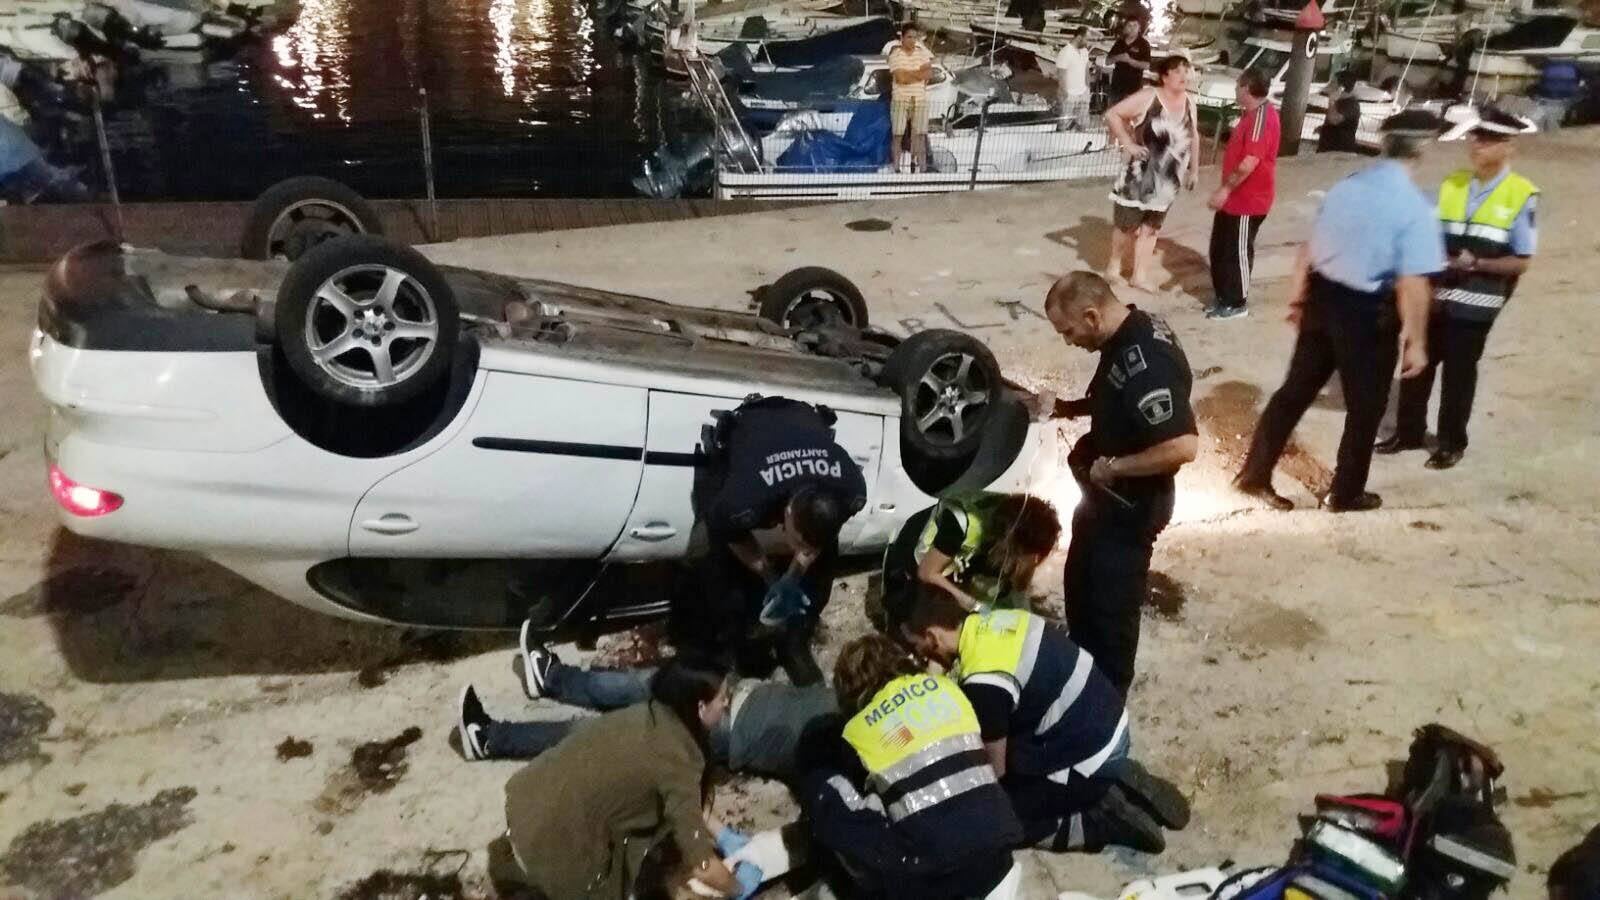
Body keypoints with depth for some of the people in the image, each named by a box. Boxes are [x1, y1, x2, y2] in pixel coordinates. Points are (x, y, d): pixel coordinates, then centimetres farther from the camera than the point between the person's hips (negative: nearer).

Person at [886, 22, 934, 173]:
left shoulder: (923, 52, 7)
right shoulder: (895, 54, -5)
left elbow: (929, 74, -2)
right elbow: (901, 78, -16)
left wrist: (909, 74, -10)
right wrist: (920, 73, -6)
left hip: (920, 99, 3)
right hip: (900, 99, -3)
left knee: (920, 135, 3)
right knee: (897, 135, -2)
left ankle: (922, 168, 5)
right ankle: (896, 169, 2)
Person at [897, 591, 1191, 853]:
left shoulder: (983, 683, -26)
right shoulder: (992, 620, -1)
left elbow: (995, 768, -12)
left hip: (1088, 754, -9)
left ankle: (1108, 819, -2)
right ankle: (1115, 783, 14)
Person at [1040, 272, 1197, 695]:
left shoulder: (1147, 363, -31)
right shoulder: (1128, 334, -1)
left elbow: (1184, 446, -35)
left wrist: (1114, 466, -24)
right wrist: (1073, 407, 1)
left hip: (1132, 502, -10)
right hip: (1106, 493, 10)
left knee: (1112, 601, 7)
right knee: (1082, 584, 24)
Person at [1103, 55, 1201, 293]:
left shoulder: (1189, 102, 4)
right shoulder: (1147, 98, -13)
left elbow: (1193, 137, 16)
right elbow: (1112, 114, -13)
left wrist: (1194, 169, 15)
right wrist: (1128, 144, -17)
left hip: (1167, 180, 5)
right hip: (1140, 175, -5)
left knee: (1150, 227, 11)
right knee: (1127, 224, 4)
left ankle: (1140, 275, 18)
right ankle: (1114, 265, 24)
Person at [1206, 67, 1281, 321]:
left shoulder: (1262, 116, -21)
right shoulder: (1252, 114, 13)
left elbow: (1250, 162, -27)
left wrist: (1226, 188, -22)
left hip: (1248, 200, -10)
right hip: (1236, 197, 10)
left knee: (1237, 251, 0)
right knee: (1220, 249, 15)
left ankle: (1236, 303, 11)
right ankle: (1224, 297, 27)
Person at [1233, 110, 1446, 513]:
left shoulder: (1345, 187, 2)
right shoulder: (1415, 208, -18)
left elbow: (1310, 248, 9)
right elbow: (1412, 285, -21)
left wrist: (1297, 296, 22)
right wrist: (1416, 342, -13)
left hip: (1322, 296, 6)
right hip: (1368, 313, -6)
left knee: (1296, 389, 17)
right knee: (1365, 405, 15)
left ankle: (1255, 474, 24)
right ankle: (1346, 494, 31)